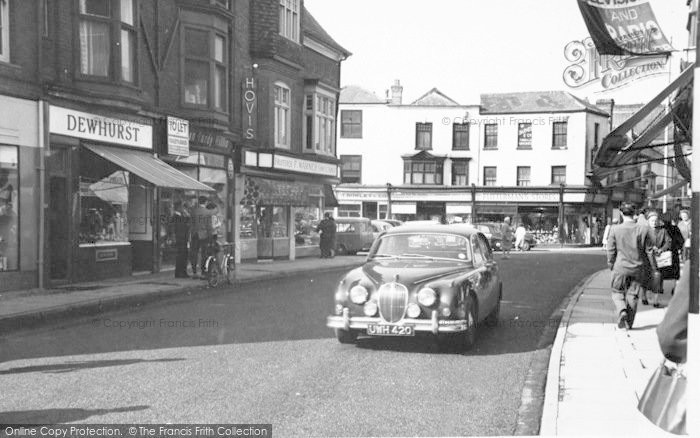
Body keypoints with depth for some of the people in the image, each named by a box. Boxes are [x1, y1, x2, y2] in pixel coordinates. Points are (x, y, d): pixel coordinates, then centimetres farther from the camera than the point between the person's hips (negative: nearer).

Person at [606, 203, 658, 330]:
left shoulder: (615, 229, -8)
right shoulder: (643, 230, -4)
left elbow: (611, 250, -2)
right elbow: (649, 251, 2)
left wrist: (610, 265, 12)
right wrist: (654, 267, 13)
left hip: (620, 268, -1)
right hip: (637, 268, 2)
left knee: (617, 292, 14)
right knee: (633, 295, 10)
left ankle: (622, 310, -12)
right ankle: (629, 323, 15)